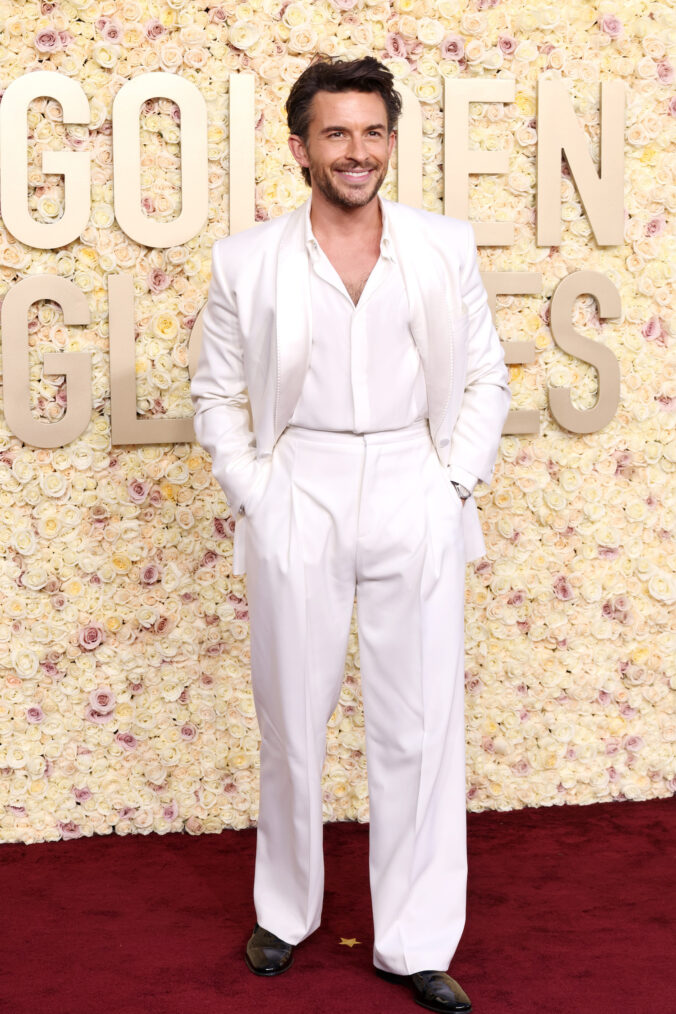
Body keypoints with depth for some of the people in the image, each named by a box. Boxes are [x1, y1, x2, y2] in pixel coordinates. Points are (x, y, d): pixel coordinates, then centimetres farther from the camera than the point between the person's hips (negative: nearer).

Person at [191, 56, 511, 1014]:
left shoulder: (447, 247, 3)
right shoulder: (246, 261, 1)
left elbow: (486, 379, 8)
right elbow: (218, 394, 7)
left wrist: (454, 479, -2)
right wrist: (254, 493, -2)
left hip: (417, 504, 1)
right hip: (296, 502, 0)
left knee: (420, 728, 3)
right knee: (291, 723, 10)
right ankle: (286, 912, 30)